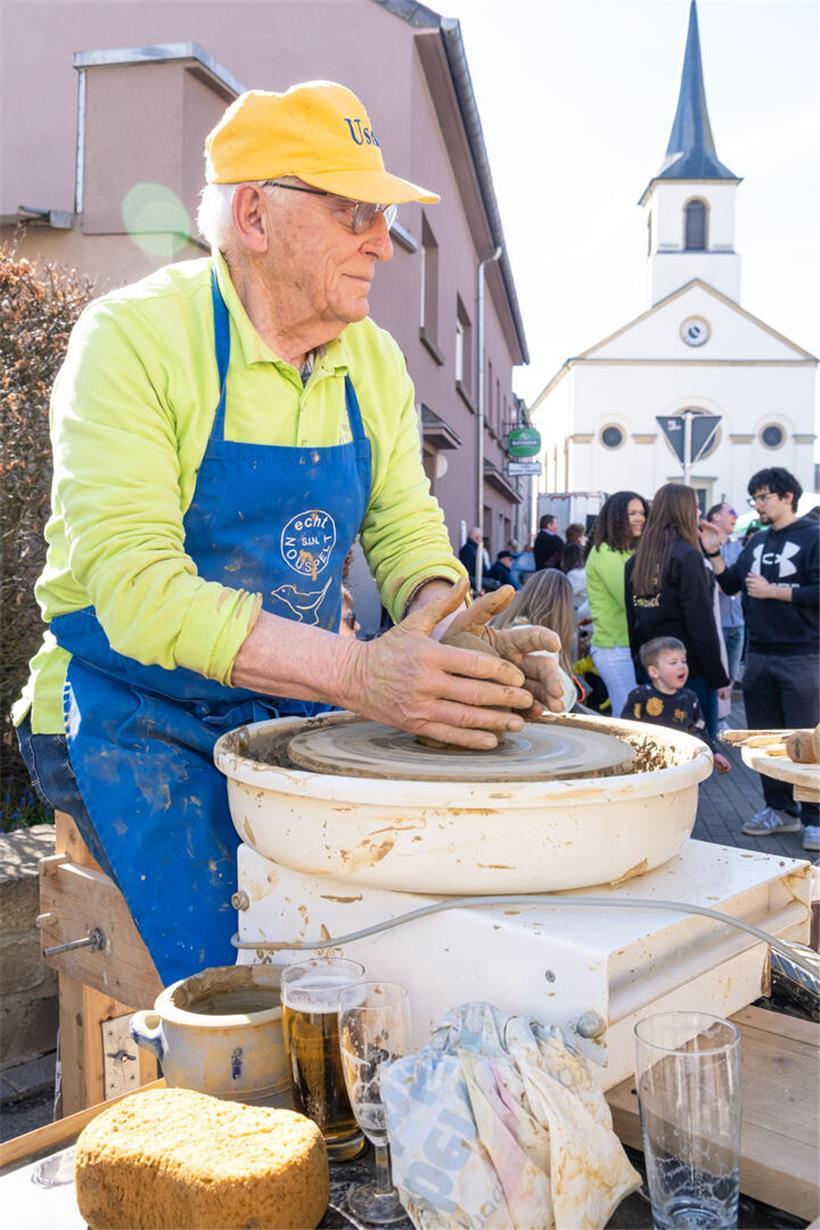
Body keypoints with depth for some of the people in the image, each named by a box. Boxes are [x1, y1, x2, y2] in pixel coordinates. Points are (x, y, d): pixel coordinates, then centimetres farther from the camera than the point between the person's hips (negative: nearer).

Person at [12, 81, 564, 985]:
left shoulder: (373, 359, 4)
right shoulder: (133, 335, -15)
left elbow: (405, 528, 2)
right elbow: (135, 586, -26)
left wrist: (447, 632, -23)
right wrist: (359, 673, -37)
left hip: (299, 708, 5)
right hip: (136, 713, -5)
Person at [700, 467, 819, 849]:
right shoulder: (757, 541, 13)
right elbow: (730, 585, 14)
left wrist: (772, 591, -15)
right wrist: (714, 553, 1)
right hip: (758, 655, 7)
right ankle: (781, 809, 25)